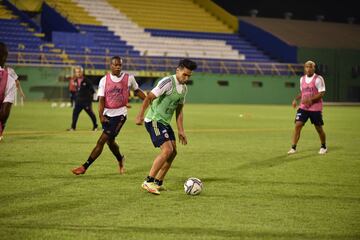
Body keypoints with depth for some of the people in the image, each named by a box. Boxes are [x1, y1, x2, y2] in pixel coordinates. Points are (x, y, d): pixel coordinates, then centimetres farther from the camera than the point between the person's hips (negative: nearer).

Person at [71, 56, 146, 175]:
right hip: (107, 114, 3)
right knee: (109, 141, 16)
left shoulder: (129, 78, 0)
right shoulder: (104, 80, 0)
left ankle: (85, 166, -10)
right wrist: (101, 116, -15)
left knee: (101, 141, -11)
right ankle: (120, 160, 47)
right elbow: (101, 99, -4)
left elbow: (137, 91, 17)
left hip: (120, 114, -3)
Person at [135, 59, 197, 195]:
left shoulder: (184, 88, 11)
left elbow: (179, 111, 19)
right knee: (167, 150, -18)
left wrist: (180, 131, 14)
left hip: (165, 122, 9)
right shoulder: (168, 82, -17)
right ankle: (148, 182, -11)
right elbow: (149, 98, -24)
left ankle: (158, 183, 18)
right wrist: (140, 115, -34)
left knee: (173, 152, 8)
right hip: (154, 120, -9)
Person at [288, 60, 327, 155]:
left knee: (319, 128, 6)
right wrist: (296, 99, 5)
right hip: (303, 107, 4)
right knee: (297, 125, -10)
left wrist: (310, 100, -24)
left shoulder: (318, 79, -9)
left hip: (315, 108, -4)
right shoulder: (302, 79, 9)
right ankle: (293, 148, -8)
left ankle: (323, 147, 28)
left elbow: (321, 93, -14)